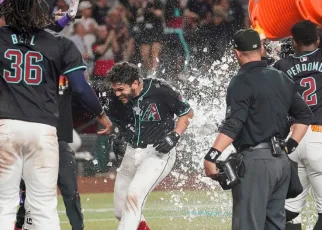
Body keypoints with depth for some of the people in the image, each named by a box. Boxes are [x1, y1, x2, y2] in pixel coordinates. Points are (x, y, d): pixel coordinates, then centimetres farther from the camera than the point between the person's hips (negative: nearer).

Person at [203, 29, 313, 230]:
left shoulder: (242, 81, -9)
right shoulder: (281, 78, 13)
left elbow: (233, 124, -21)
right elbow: (305, 115, 14)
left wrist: (212, 156, -26)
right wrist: (290, 145, 15)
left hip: (256, 161, -8)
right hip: (282, 161, 8)